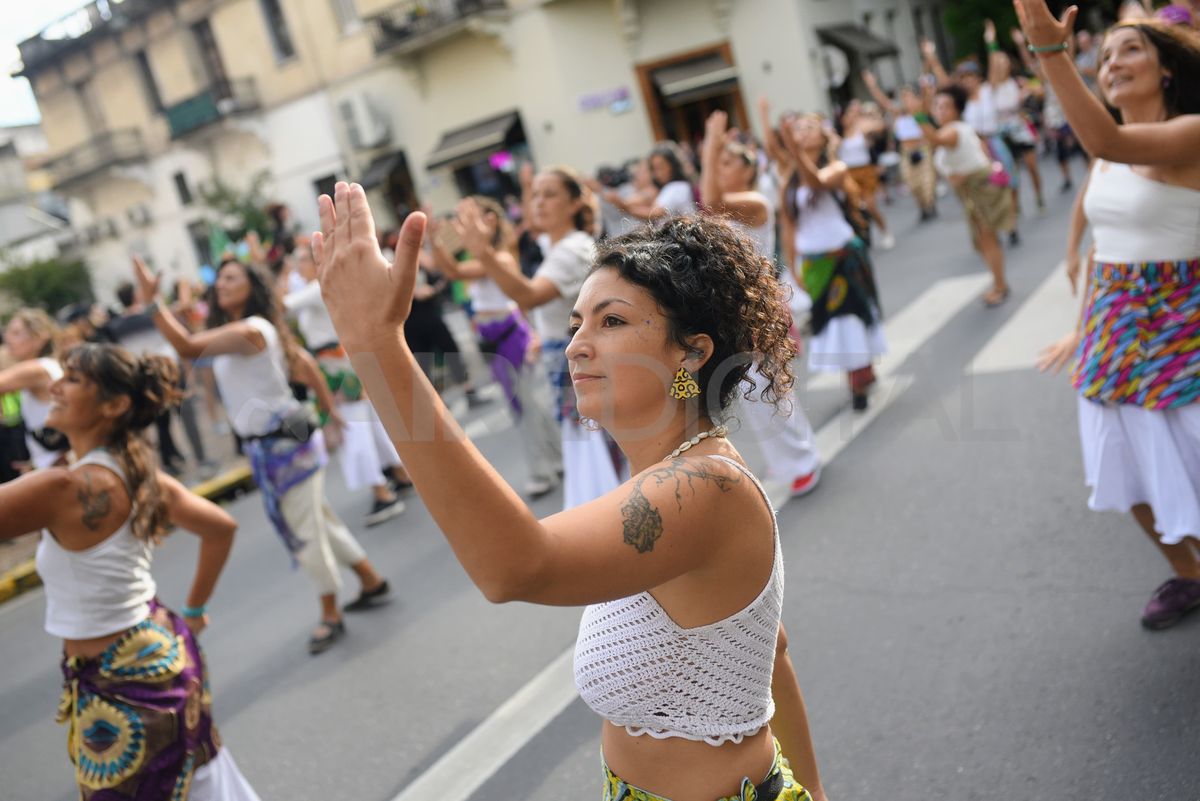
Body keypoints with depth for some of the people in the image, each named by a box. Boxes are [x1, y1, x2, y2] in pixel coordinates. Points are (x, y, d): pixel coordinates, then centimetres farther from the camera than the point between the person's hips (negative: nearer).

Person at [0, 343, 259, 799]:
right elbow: (221, 527, 11)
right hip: (161, 654, 8)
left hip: (120, 685, -8)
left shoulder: (65, 488, -26)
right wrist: (194, 608, 19)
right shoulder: (144, 475, 0)